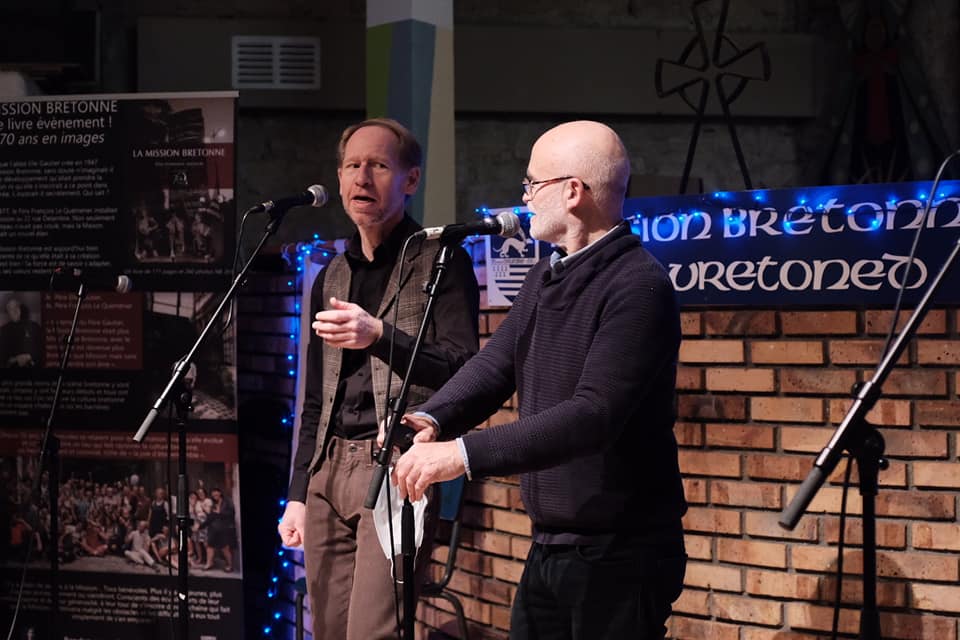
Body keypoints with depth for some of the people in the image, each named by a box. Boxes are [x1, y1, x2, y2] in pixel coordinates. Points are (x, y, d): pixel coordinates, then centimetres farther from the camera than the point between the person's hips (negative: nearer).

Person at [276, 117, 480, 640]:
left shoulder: (439, 262, 0)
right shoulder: (332, 278, 19)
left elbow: (462, 370, -11)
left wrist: (379, 336, -25)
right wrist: (299, 494, 18)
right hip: (329, 470, 7)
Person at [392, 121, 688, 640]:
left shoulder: (638, 287, -19)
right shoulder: (546, 276, 13)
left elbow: (594, 416, -28)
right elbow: (494, 365, 6)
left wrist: (464, 454, -33)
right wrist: (433, 420, -15)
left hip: (620, 556, -9)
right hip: (549, 550, 9)